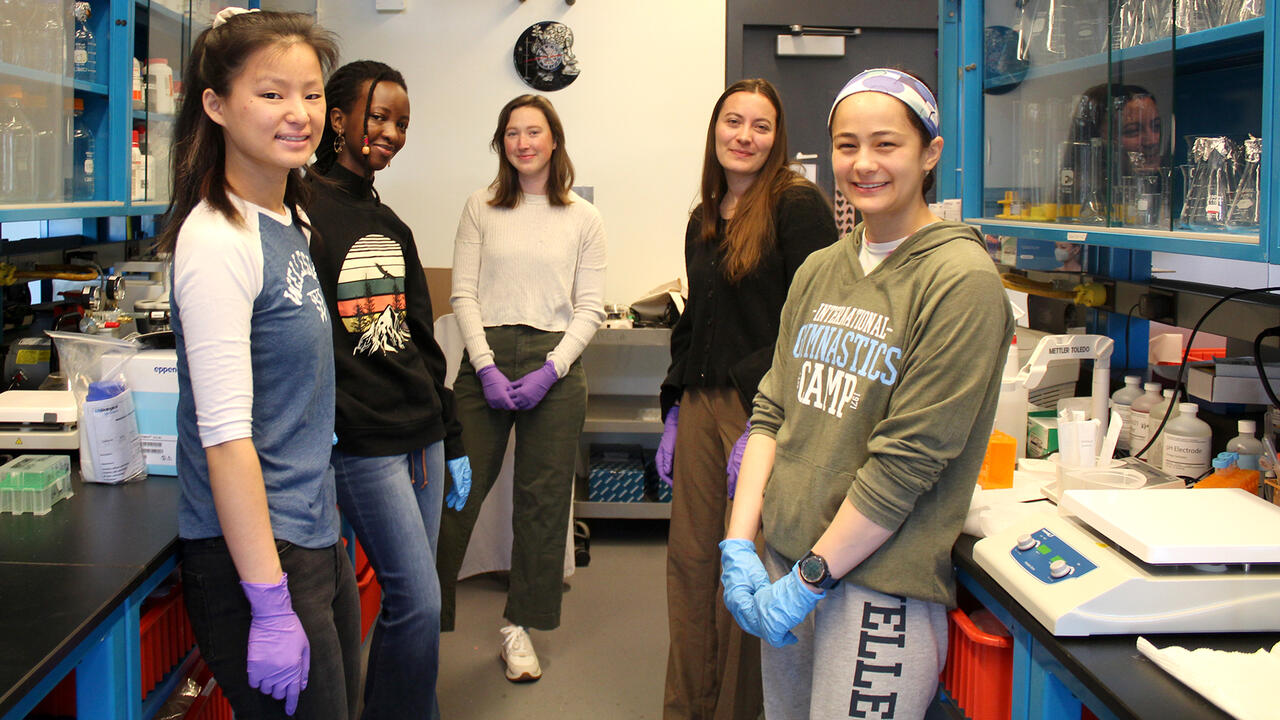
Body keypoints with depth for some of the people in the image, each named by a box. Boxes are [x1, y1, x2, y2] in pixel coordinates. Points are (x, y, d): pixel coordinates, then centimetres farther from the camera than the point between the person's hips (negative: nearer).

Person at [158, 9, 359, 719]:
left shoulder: (293, 225, 8)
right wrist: (270, 605, -22)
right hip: (254, 553, -8)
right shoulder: (218, 240, -18)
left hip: (316, 538, 8)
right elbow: (225, 437, -22)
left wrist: (325, 514, 18)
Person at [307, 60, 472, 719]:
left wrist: (452, 439, 18)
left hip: (421, 435, 7)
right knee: (419, 602, -7)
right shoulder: (305, 213, -7)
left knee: (407, 599, 11)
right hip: (363, 443, -7)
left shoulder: (391, 225, 16)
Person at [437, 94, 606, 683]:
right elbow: (463, 294, 2)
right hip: (486, 357, 0)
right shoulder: (480, 209, 7)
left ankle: (520, 624, 17)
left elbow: (590, 307, 3)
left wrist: (550, 369, -9)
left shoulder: (582, 218, 7)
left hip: (555, 363, 1)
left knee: (542, 499, 5)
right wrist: (487, 367, -10)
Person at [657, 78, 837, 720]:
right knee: (690, 563, 9)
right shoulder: (704, 219, 16)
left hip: (764, 409, -7)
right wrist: (674, 413, 15)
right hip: (701, 404, 7)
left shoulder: (797, 205, -7)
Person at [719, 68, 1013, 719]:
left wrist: (810, 579, -15)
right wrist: (740, 544, -4)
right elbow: (772, 411, 7)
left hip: (881, 583, -6)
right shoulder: (818, 271, 9)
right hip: (783, 557, 6)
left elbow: (909, 459, -16)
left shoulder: (961, 280, -12)